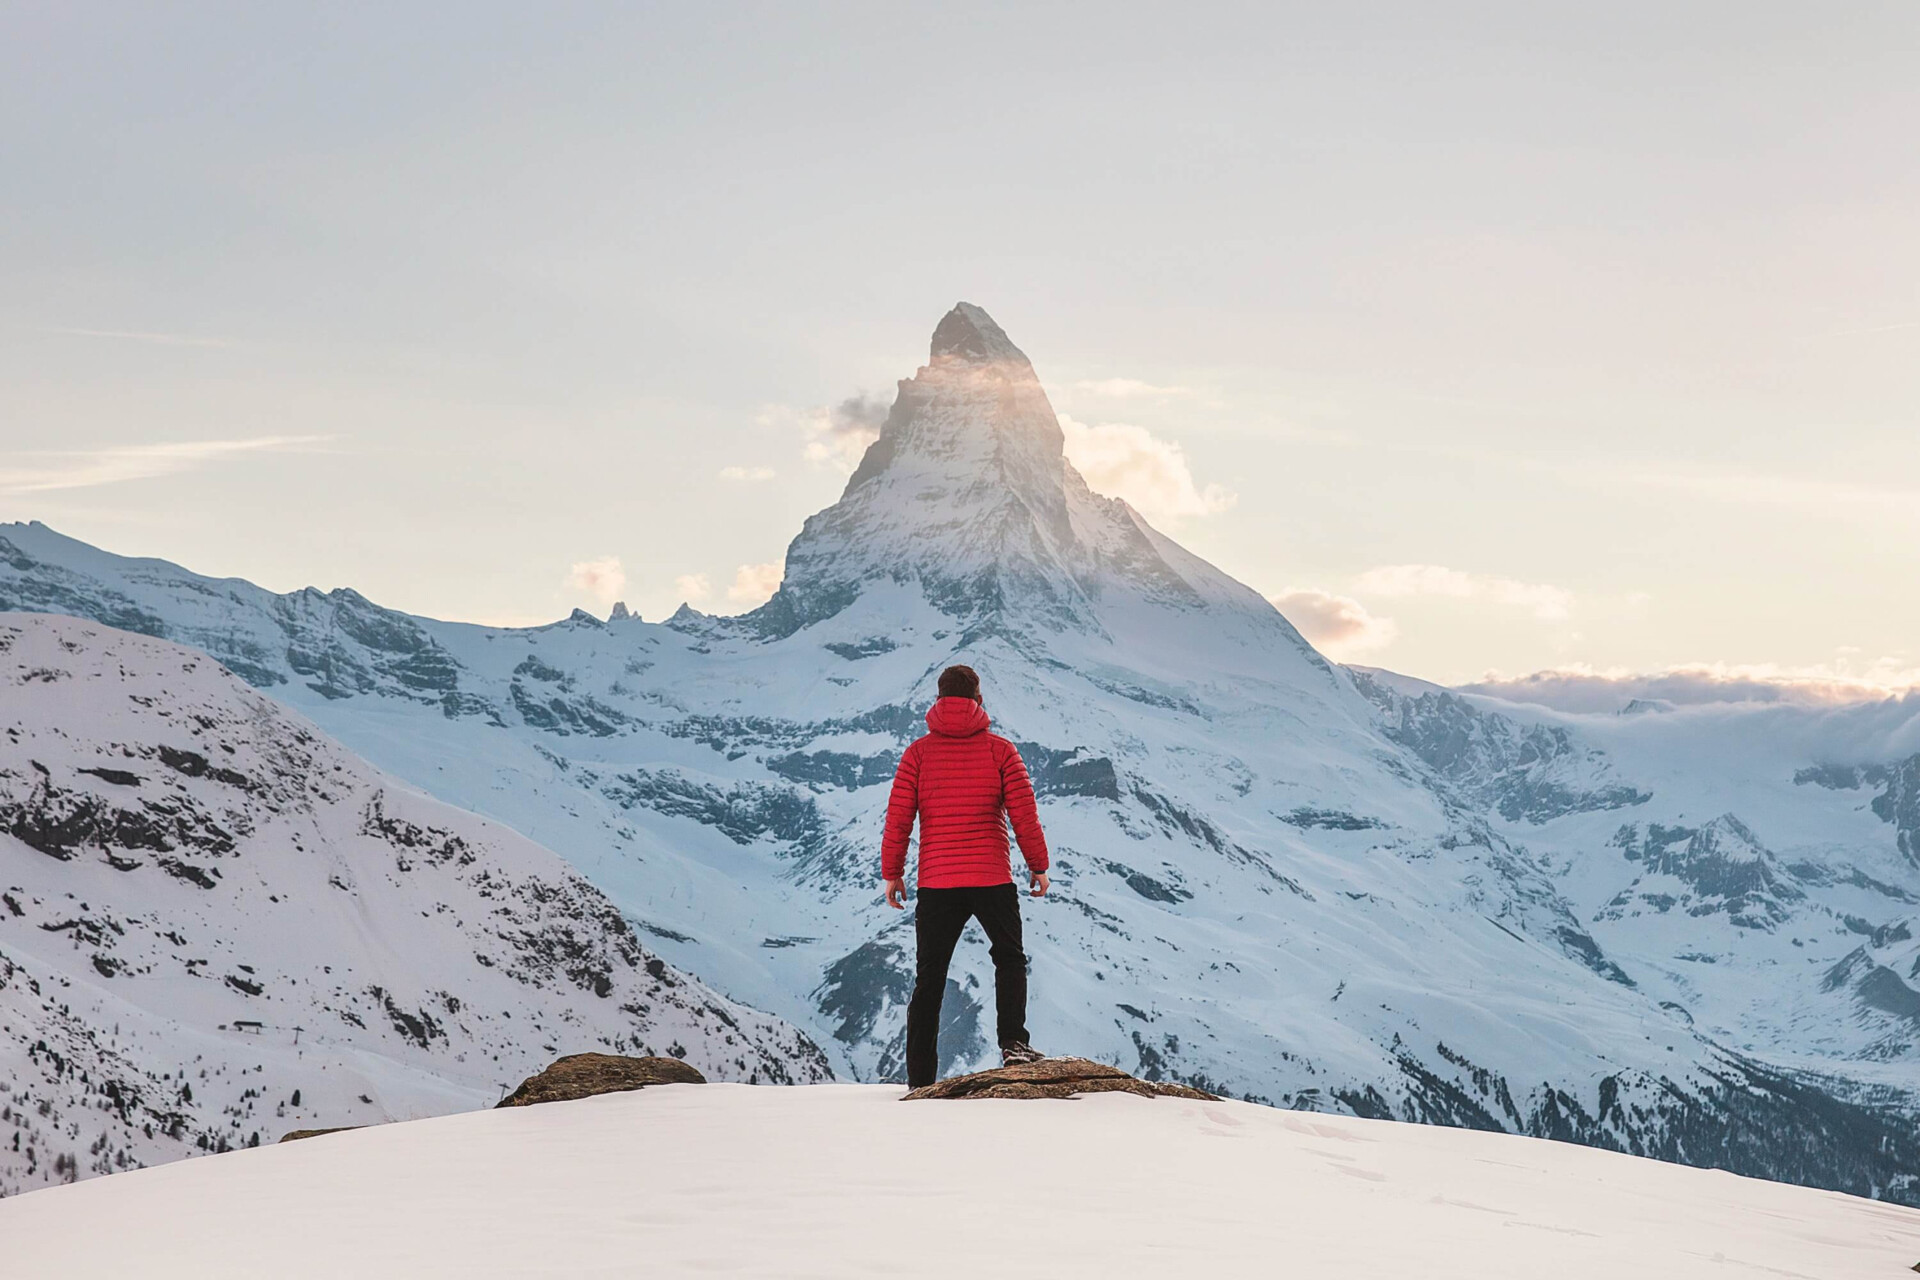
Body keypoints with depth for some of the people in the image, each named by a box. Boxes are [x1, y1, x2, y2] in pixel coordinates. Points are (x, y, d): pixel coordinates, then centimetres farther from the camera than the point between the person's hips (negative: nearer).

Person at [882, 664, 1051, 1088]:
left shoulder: (918, 753, 1)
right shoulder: (1000, 750, -1)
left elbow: (898, 817, -1)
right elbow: (1024, 814, -3)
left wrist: (892, 873, 8)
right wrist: (1038, 866, 8)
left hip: (936, 882, 1)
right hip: (992, 879, -1)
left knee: (929, 979, 9)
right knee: (1010, 958, 20)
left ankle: (920, 1080, 8)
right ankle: (1013, 1043, 0)